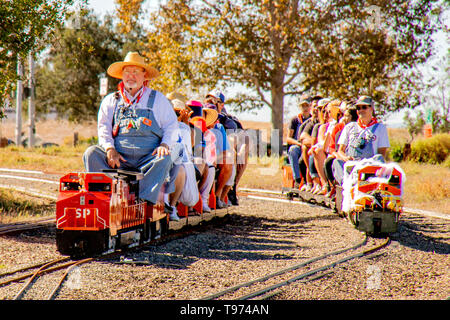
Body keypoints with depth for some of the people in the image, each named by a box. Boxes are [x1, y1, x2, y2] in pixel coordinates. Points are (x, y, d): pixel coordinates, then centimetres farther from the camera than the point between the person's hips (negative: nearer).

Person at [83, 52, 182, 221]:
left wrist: (165, 144, -10)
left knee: (165, 159, -34)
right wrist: (110, 149, -10)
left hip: (148, 157, -1)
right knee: (91, 153, -23)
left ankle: (145, 201, -42)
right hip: (119, 156, 2)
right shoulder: (111, 100, 20)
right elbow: (104, 128, 10)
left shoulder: (157, 99, 16)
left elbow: (171, 126, 11)